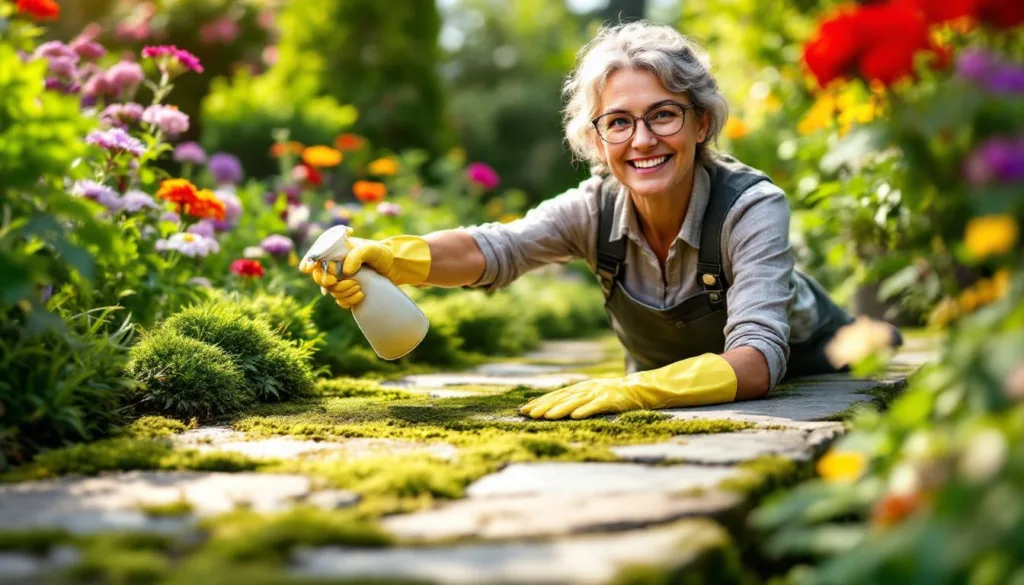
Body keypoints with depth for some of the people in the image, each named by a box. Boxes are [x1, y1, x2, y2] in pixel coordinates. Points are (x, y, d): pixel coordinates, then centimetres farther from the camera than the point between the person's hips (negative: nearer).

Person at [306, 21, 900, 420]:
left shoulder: (752, 206, -33)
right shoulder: (596, 208, -20)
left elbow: (756, 360, -43)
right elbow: (493, 249, -34)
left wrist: (633, 390, -59)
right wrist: (388, 256, -54)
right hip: (667, 393, 3)